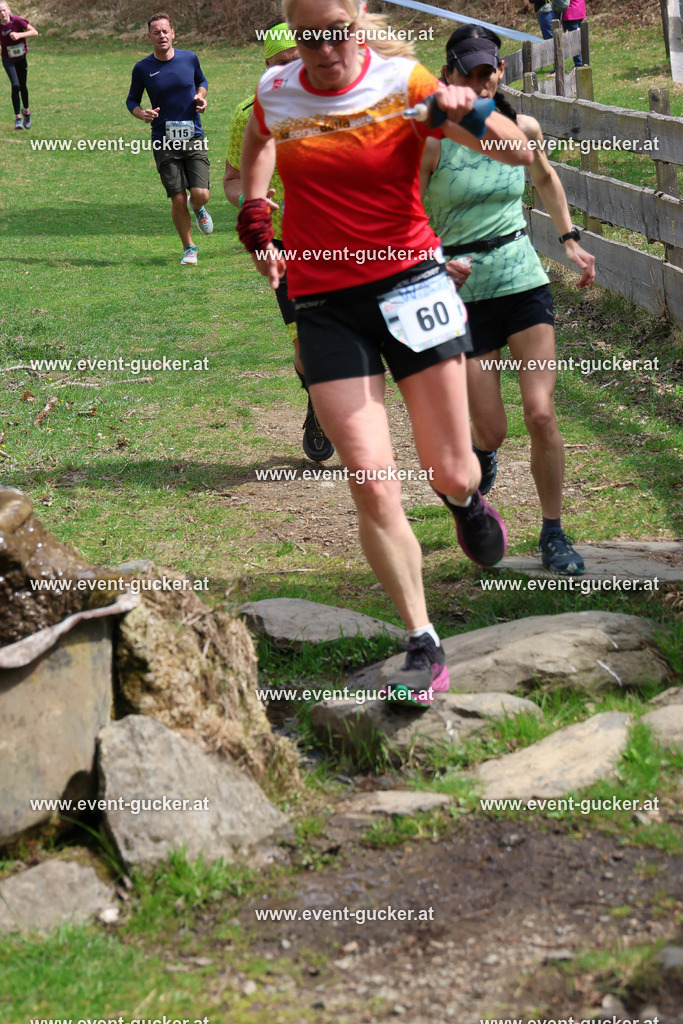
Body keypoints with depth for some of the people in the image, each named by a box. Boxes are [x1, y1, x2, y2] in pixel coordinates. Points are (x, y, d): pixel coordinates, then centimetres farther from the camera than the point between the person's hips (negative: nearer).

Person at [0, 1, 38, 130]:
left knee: (23, 86, 13)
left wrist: (19, 35, -28)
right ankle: (18, 117, -11)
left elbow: (35, 32, -16)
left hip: (21, 58, 1)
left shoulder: (17, 21, -17)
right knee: (15, 85, -17)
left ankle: (26, 111, 40)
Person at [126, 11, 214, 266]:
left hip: (194, 138, 1)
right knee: (178, 200, -4)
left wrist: (201, 96, -1)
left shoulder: (189, 58, 2)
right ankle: (189, 249, 16)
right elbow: (132, 100, 9)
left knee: (200, 195, -10)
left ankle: (197, 208, 29)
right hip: (164, 142, -1)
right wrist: (141, 113, -13)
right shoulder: (142, 68, -2)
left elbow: (202, 81, 22)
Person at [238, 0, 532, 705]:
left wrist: (472, 114, -28)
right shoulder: (274, 94, 1)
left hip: (409, 280, -1)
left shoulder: (403, 82, -6)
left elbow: (521, 155, -9)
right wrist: (254, 219, 16)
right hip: (323, 299, 1)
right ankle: (423, 648, 2)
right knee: (372, 486, -9)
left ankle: (466, 501, 42)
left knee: (451, 474, 2)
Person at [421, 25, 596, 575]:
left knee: (542, 414, -9)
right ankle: (479, 467, 37)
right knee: (491, 431, -2)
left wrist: (570, 240, 19)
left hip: (525, 281, 2)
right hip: (464, 290, -2)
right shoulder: (432, 141, -11)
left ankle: (553, 533, 7)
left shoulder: (524, 129, 2)